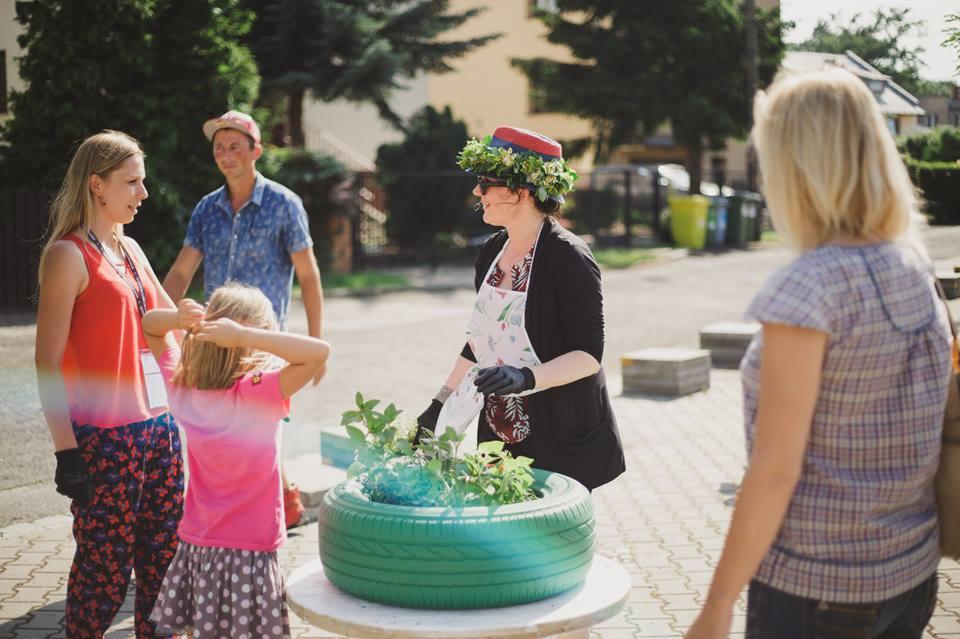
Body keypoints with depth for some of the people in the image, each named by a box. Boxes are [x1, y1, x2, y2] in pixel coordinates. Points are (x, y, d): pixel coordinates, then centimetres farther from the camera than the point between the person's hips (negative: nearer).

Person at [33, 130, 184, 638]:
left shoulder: (130, 249, 14)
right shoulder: (69, 254, -9)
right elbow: (48, 360, -13)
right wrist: (66, 452, -18)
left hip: (159, 428, 7)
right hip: (104, 439, -7)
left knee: (163, 558, 11)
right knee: (105, 564, 0)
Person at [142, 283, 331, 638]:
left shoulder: (182, 386, -6)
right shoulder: (259, 395, -22)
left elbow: (149, 325, 8)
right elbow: (319, 352, -32)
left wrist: (178, 319, -15)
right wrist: (241, 336, -33)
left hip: (195, 547, 6)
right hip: (248, 551, -5)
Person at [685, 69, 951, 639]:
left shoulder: (809, 287, -20)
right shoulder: (917, 267, 2)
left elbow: (776, 469, -20)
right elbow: (916, 435, 9)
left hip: (814, 587, -7)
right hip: (913, 576, 7)